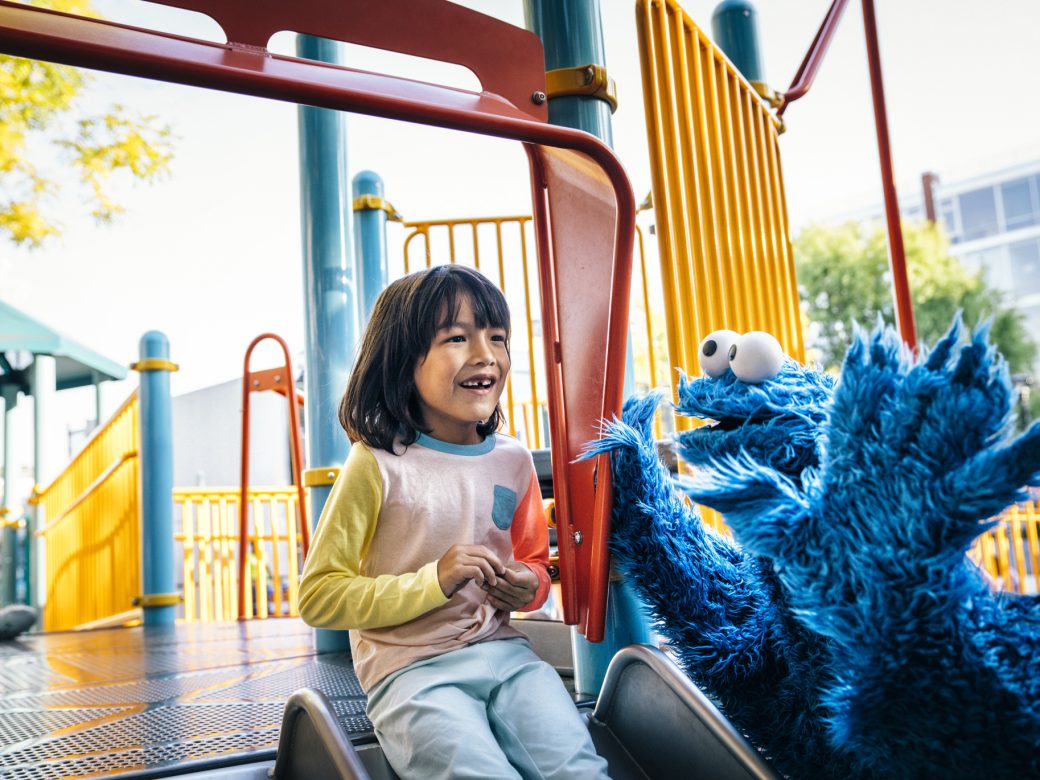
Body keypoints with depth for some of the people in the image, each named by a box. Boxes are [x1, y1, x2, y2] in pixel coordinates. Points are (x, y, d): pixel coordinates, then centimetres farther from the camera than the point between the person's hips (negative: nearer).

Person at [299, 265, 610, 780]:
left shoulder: (513, 461, 7)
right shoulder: (378, 465, -9)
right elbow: (318, 596, -8)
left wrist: (529, 587, -1)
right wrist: (433, 582, -17)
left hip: (502, 650, 4)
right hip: (411, 669, -3)